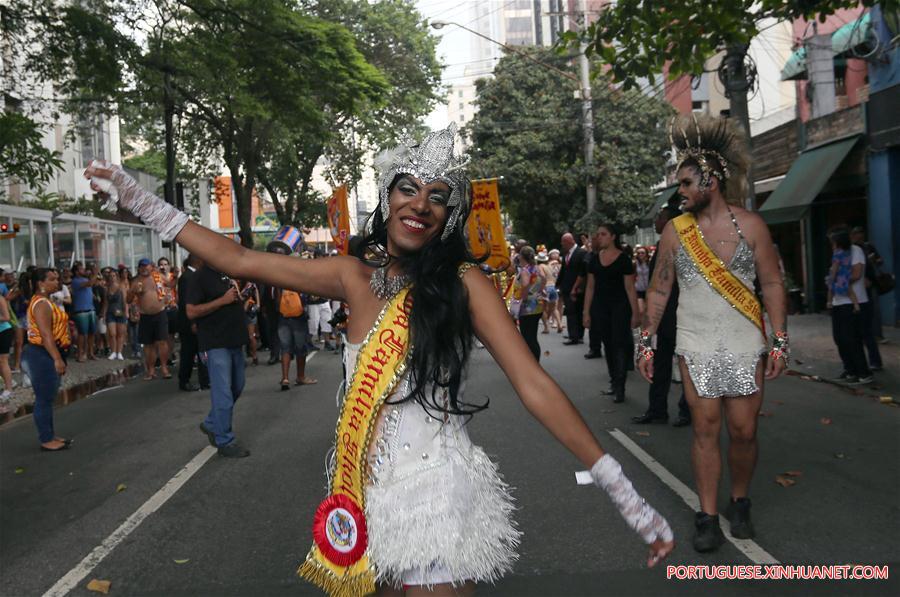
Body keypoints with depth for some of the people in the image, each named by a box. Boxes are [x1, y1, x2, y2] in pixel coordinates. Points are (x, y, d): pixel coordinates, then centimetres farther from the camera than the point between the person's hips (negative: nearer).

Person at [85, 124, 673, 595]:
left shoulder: (464, 281, -8)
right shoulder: (356, 276, 3)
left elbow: (536, 386, -12)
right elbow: (237, 259, 6)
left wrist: (626, 493, -15)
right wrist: (142, 201, 7)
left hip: (436, 498, -4)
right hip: (369, 496, 4)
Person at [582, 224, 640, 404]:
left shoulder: (623, 259, -6)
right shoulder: (595, 259, 7)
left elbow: (630, 288, -6)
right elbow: (590, 287, 10)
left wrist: (635, 313, -9)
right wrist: (586, 312, 6)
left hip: (619, 306, -4)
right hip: (600, 307, 4)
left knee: (619, 344, -8)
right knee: (608, 344, 9)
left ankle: (619, 387, -6)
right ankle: (613, 381, 20)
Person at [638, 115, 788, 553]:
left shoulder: (749, 225, -1)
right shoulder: (675, 231, 3)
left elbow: (772, 284, 1)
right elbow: (659, 289, 7)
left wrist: (779, 341, -5)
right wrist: (645, 341, 3)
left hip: (745, 344, 0)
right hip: (696, 346, 1)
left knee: (743, 430, 3)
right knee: (705, 429, 0)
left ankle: (740, 503, 27)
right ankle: (707, 517, 10)